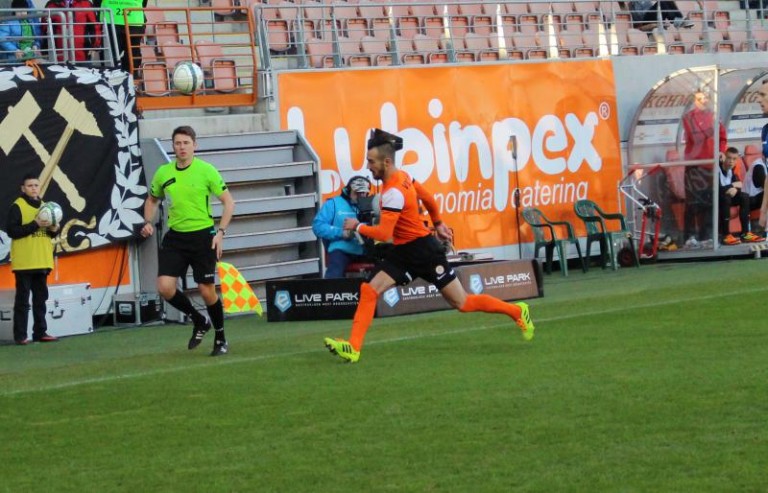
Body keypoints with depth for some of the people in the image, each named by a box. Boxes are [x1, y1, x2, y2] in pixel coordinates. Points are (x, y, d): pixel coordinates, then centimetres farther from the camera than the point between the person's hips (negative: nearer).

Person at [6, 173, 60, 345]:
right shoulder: (17, 206, -7)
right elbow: (11, 231, -17)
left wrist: (53, 230, -2)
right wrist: (35, 224, -21)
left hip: (41, 261, 7)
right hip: (24, 262, -7)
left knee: (41, 298, 9)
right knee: (23, 299, -5)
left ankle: (40, 332, 14)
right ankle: (20, 335, -5)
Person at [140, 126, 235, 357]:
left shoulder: (206, 170, -8)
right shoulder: (163, 173, 4)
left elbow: (228, 202, -4)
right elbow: (152, 200, 22)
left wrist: (220, 232, -13)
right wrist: (148, 222, 3)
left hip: (202, 236, -4)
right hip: (175, 236, 4)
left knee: (207, 291, -3)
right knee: (165, 288, -10)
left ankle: (221, 339, 20)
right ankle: (199, 322, 16)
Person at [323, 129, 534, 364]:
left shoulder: (393, 192, -26)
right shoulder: (402, 176, 2)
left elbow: (383, 233, -30)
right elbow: (428, 197, 18)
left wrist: (358, 226, -15)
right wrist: (438, 223, 31)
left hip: (423, 251, -9)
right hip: (404, 251, 9)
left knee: (463, 304, 3)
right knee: (368, 291, -7)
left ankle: (517, 311, 20)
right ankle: (353, 348, -13)